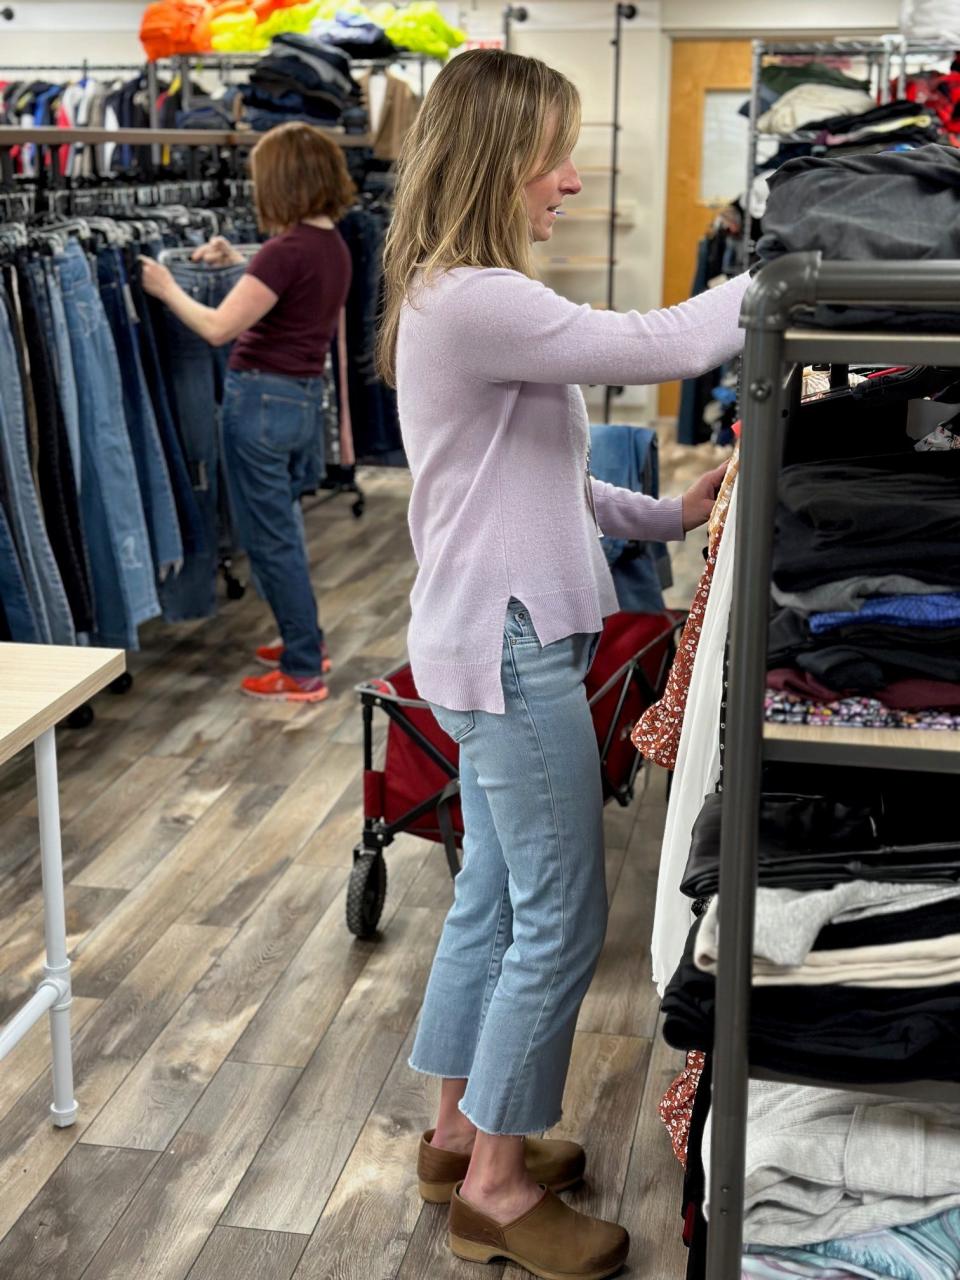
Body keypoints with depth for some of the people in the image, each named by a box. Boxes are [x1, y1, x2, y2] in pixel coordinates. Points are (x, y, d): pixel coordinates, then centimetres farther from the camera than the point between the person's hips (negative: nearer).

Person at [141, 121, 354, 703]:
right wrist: (238, 264, 20)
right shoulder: (333, 246, 7)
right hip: (306, 397, 9)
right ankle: (306, 639, 35)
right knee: (284, 526, 23)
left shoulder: (287, 250, -20)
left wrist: (168, 290, -5)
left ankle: (304, 672, 9)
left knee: (269, 536, 2)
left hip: (263, 399, -9)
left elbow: (218, 328, -20)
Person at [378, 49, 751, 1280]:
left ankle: (460, 1132, 33)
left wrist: (659, 517, 11)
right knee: (561, 919, 0)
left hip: (500, 640, 10)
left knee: (494, 895, 18)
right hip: (510, 649, -10)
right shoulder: (472, 302, -20)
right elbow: (658, 347, -25)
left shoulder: (466, 299, 13)